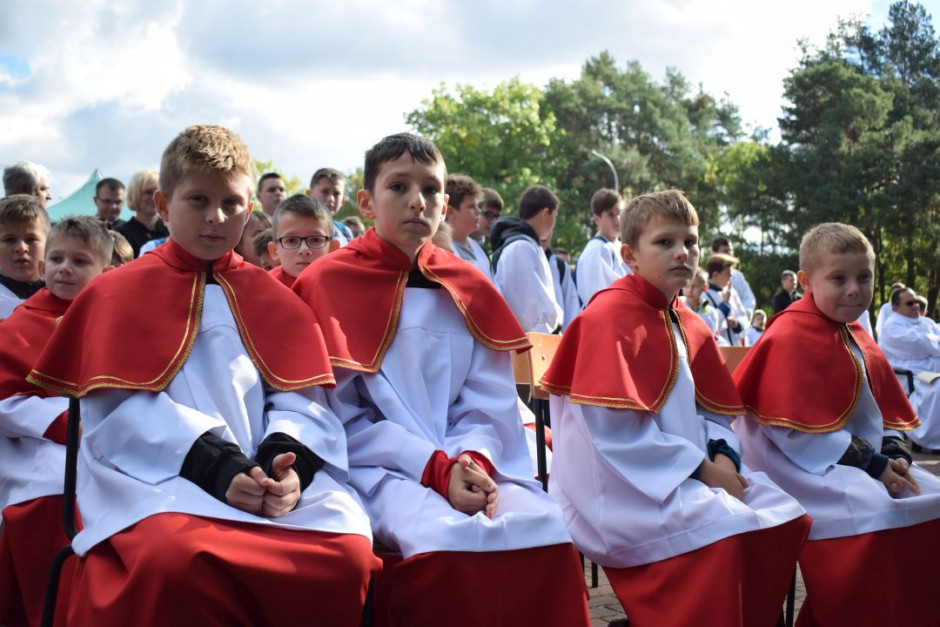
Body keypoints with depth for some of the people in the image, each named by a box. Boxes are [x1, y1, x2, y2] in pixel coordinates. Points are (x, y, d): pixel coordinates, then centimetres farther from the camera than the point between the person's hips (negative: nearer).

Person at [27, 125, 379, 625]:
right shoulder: (118, 294, 13)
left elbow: (300, 399, 10)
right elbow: (122, 411, -1)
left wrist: (287, 460, -14)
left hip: (269, 480, 3)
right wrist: (217, 466, -17)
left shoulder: (273, 299, 22)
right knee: (177, 558, -39)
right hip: (155, 478, -2)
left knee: (350, 554, -28)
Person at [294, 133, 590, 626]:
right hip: (379, 469, -4)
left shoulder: (469, 289, 13)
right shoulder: (330, 284, 0)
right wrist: (435, 469, -16)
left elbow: (490, 404, 8)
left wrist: (475, 461, -14)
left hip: (471, 465, 4)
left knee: (549, 531, -22)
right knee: (450, 541, -34)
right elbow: (342, 418, -6)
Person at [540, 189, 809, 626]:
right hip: (618, 484, -9)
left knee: (785, 517, 3)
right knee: (724, 530, -28)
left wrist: (722, 458, -6)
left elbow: (715, 413, 16)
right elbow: (615, 429, -21)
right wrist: (699, 467, -17)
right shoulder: (608, 316, -13)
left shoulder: (690, 327, 14)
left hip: (690, 474, 9)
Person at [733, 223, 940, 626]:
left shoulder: (860, 342, 14)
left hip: (863, 460, 9)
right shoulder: (790, 338, -13)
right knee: (876, 514, -30)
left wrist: (894, 454, -5)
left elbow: (888, 413, 17)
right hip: (803, 465, -9)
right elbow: (796, 430, -20)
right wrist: (870, 465, -19)